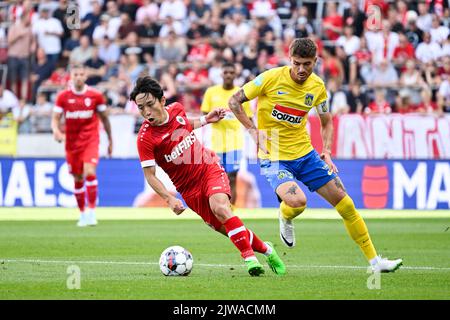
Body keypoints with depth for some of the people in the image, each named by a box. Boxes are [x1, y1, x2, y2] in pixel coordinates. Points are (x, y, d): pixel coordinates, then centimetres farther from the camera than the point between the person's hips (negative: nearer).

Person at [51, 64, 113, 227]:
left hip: (91, 140, -2)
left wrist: (110, 140, 14)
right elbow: (55, 118, 0)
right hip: (72, 142, 2)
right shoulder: (63, 96, -1)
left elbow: (104, 118, 9)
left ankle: (92, 212, -14)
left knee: (89, 172, -21)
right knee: (78, 179, 8)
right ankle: (82, 214, 24)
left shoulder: (96, 95, -2)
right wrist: (56, 131, -23)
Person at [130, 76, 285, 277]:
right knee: (224, 227, -4)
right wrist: (170, 199, -26)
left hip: (209, 168, 1)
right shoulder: (145, 138, -19)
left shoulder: (176, 109, -5)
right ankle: (265, 249, 19)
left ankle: (250, 257, -22)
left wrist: (205, 120, 10)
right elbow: (150, 175, -15)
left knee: (220, 208, -27)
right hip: (188, 187, -1)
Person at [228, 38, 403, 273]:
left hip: (305, 154, 5)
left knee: (345, 203, 0)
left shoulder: (317, 86, -1)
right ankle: (285, 218, 8)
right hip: (273, 157, -5)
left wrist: (326, 152, -1)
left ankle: (374, 261, 11)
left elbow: (327, 122, 15)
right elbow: (234, 101, -6)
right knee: (297, 202, -32)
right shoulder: (272, 78, -14)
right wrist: (253, 131, -15)